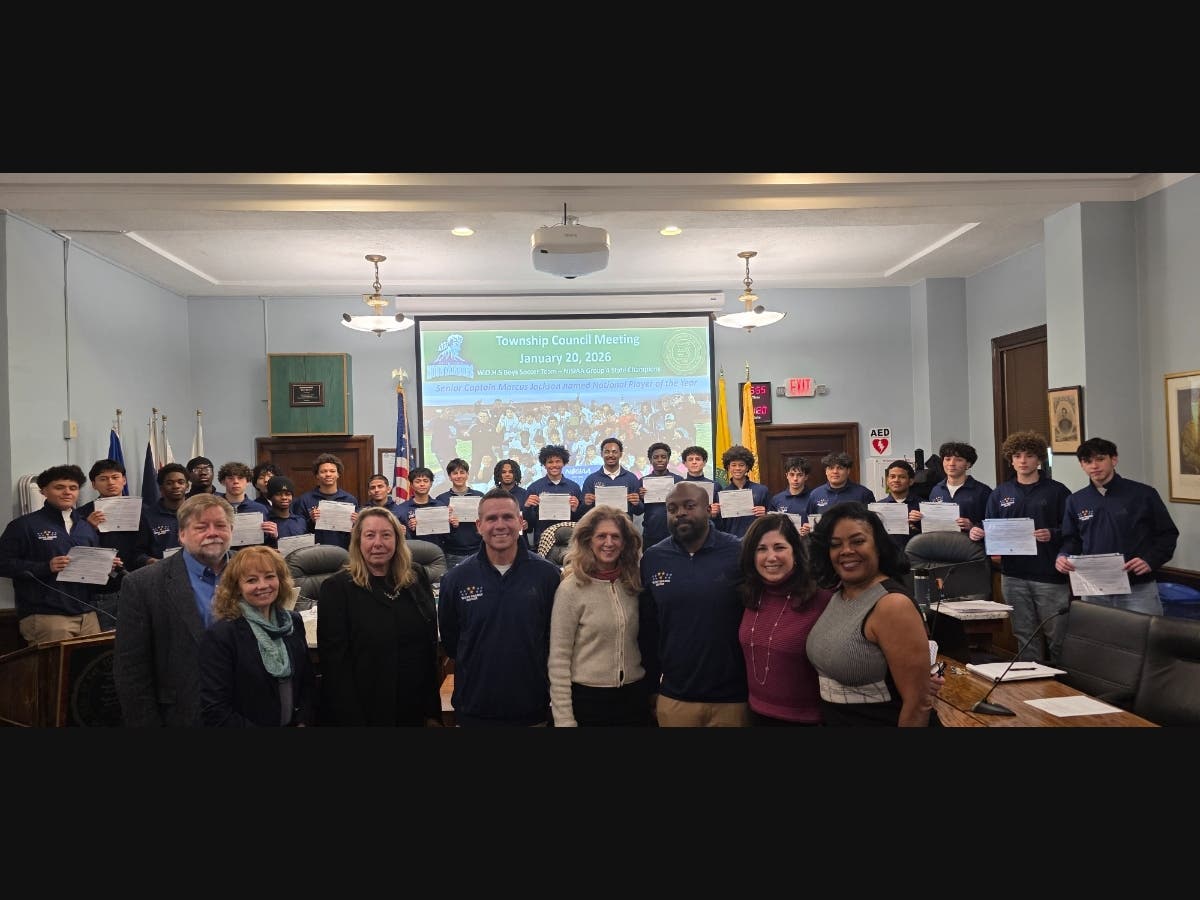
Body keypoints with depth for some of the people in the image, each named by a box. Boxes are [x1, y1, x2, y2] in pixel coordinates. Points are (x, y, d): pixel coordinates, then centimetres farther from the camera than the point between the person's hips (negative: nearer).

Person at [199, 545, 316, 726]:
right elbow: (214, 710, -19)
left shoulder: (294, 622, -1)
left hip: (295, 723, 4)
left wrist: (303, 722, -10)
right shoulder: (220, 636, -17)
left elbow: (308, 682, 4)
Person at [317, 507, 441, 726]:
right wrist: (351, 718, -15)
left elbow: (431, 644, 7)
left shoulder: (417, 577, 2)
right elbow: (335, 660, -12)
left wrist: (433, 710, 6)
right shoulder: (337, 587, -10)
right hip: (364, 709, -4)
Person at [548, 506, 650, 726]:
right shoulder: (571, 588, -12)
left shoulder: (633, 584, 2)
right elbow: (559, 659, -11)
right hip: (588, 697, -4)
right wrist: (564, 719, -13)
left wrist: (651, 691, 9)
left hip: (635, 695, 4)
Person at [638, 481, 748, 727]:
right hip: (673, 698, 3)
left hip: (732, 697, -2)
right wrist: (651, 686, 9)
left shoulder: (739, 553, -9)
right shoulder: (652, 559, -1)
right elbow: (646, 628, 6)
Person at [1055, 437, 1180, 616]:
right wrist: (1063, 556, -6)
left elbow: (1167, 534, 3)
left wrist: (1151, 560, -13)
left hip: (1138, 589, -3)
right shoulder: (1075, 501, 8)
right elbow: (1072, 540, 14)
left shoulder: (1143, 494, -1)